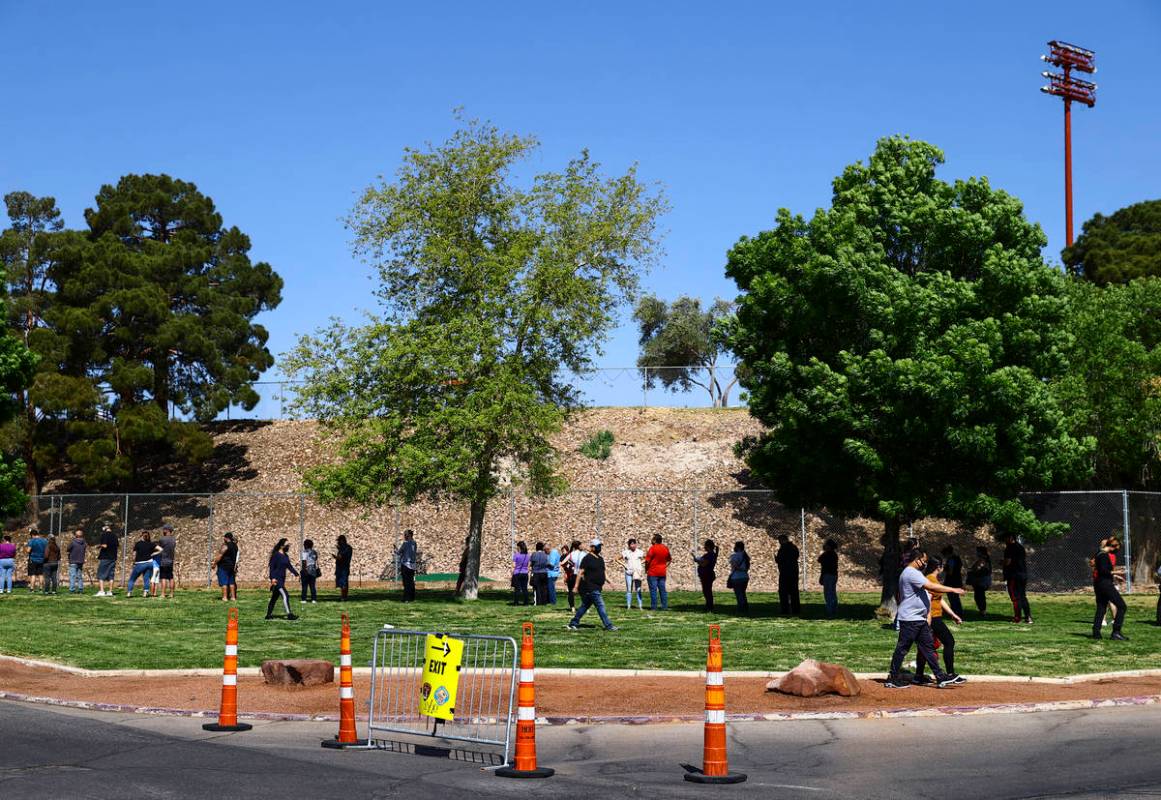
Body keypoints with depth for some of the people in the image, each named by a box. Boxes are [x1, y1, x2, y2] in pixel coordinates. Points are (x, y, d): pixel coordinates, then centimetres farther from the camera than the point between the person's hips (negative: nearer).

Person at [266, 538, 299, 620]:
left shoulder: (286, 556, 13)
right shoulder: (276, 555, -11)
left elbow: (289, 566, 20)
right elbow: (271, 566, -14)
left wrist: (296, 573, 11)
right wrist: (273, 578, -22)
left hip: (282, 579, 8)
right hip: (276, 579, -8)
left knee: (275, 597, 14)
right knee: (285, 595, -15)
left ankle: (269, 614, 22)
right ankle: (289, 614, -18)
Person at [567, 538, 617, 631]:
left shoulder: (600, 559, 16)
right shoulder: (587, 558, -10)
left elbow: (602, 572, 24)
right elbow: (580, 572, -11)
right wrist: (577, 585, -14)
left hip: (597, 588, 9)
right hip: (590, 588, -9)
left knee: (585, 606, 13)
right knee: (600, 605, -10)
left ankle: (573, 624, 20)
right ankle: (608, 625, -8)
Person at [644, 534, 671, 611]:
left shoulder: (652, 548, -14)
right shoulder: (665, 548, 6)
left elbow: (647, 561, -14)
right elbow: (669, 559, 17)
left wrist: (646, 571, -2)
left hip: (653, 573, -6)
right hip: (662, 572, 6)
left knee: (653, 590, -2)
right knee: (662, 589, 9)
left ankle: (654, 607, -2)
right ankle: (665, 606, 8)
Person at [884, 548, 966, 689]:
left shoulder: (914, 573, 17)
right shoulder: (911, 573, -17)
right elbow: (931, 587, -25)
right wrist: (953, 590, -22)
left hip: (920, 619, 11)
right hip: (909, 618, -11)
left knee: (928, 646, 8)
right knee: (902, 648, -3)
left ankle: (941, 677, 8)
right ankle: (893, 679, 5)